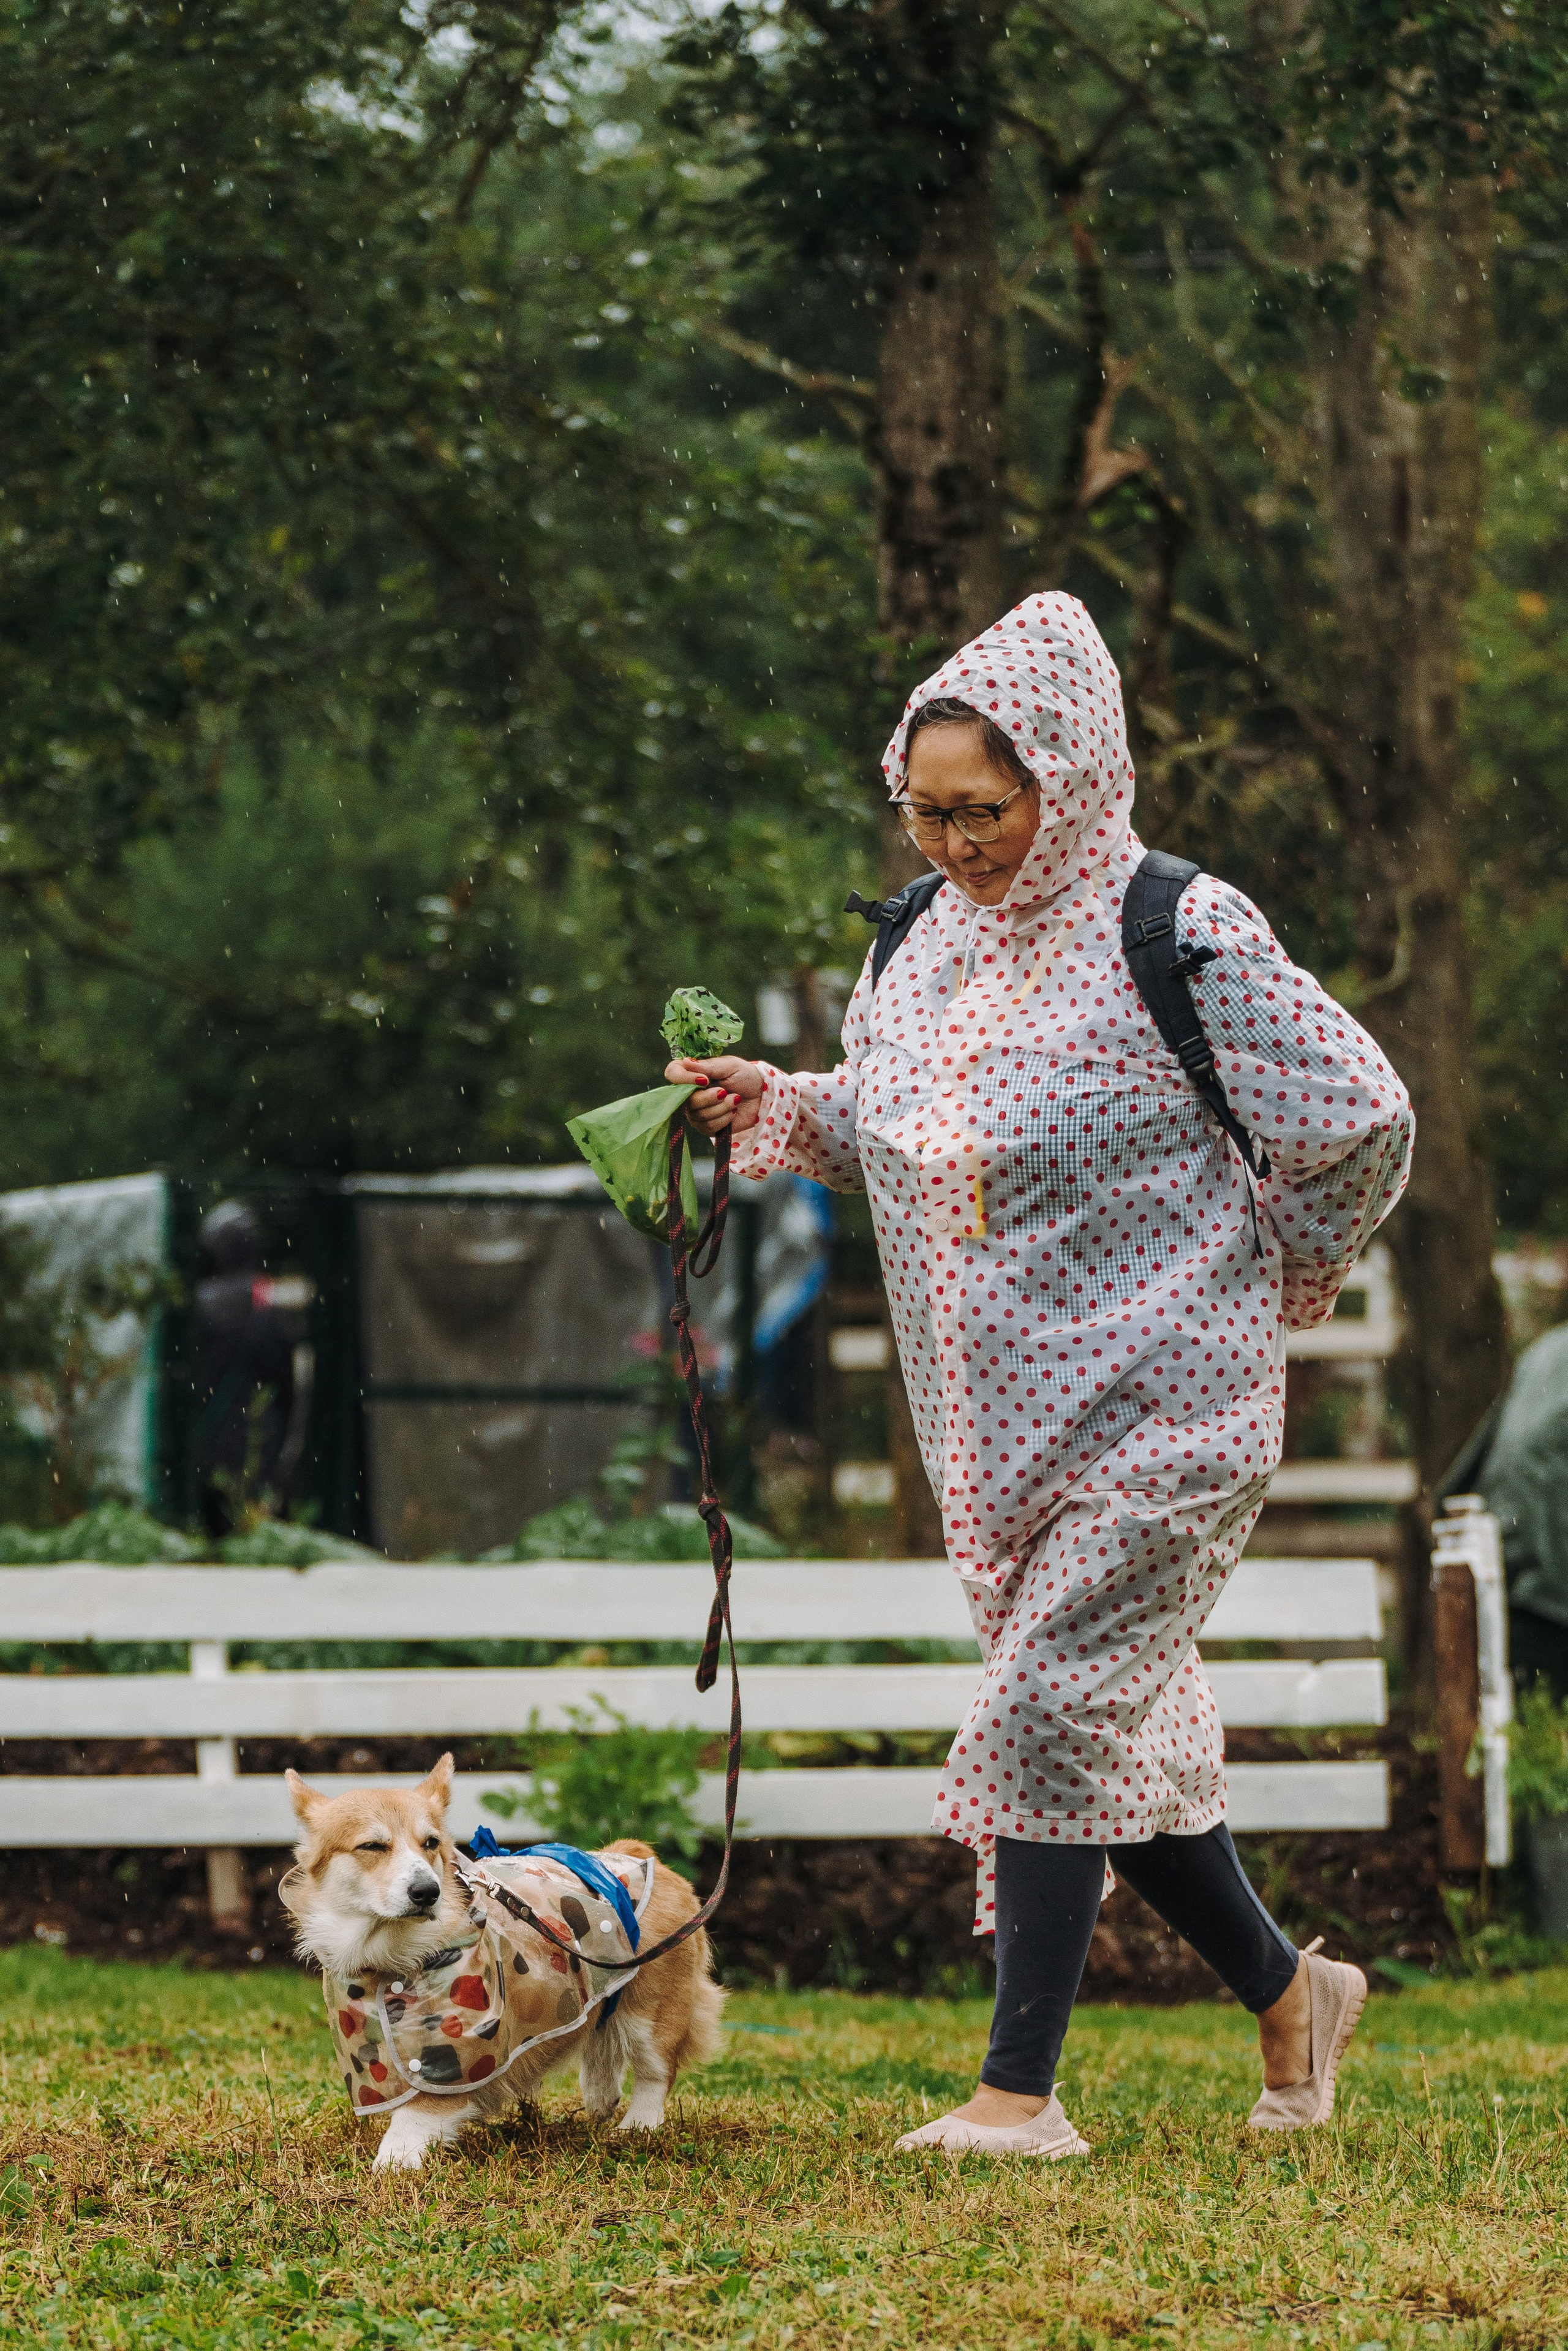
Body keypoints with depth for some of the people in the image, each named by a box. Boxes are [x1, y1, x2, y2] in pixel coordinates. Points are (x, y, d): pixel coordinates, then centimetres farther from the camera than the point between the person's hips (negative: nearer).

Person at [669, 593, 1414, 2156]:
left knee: (1052, 1711, -13)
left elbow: (1359, 1124, -9)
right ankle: (1286, 1993, 30)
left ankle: (1020, 2089, -8)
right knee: (1121, 1726, 11)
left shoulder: (1179, 938, -14)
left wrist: (1273, 1277, 2)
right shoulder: (924, 942, 6)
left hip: (1161, 1413, -7)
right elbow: (886, 1129, 22)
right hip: (1000, 1426, 7)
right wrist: (772, 1108, 3)